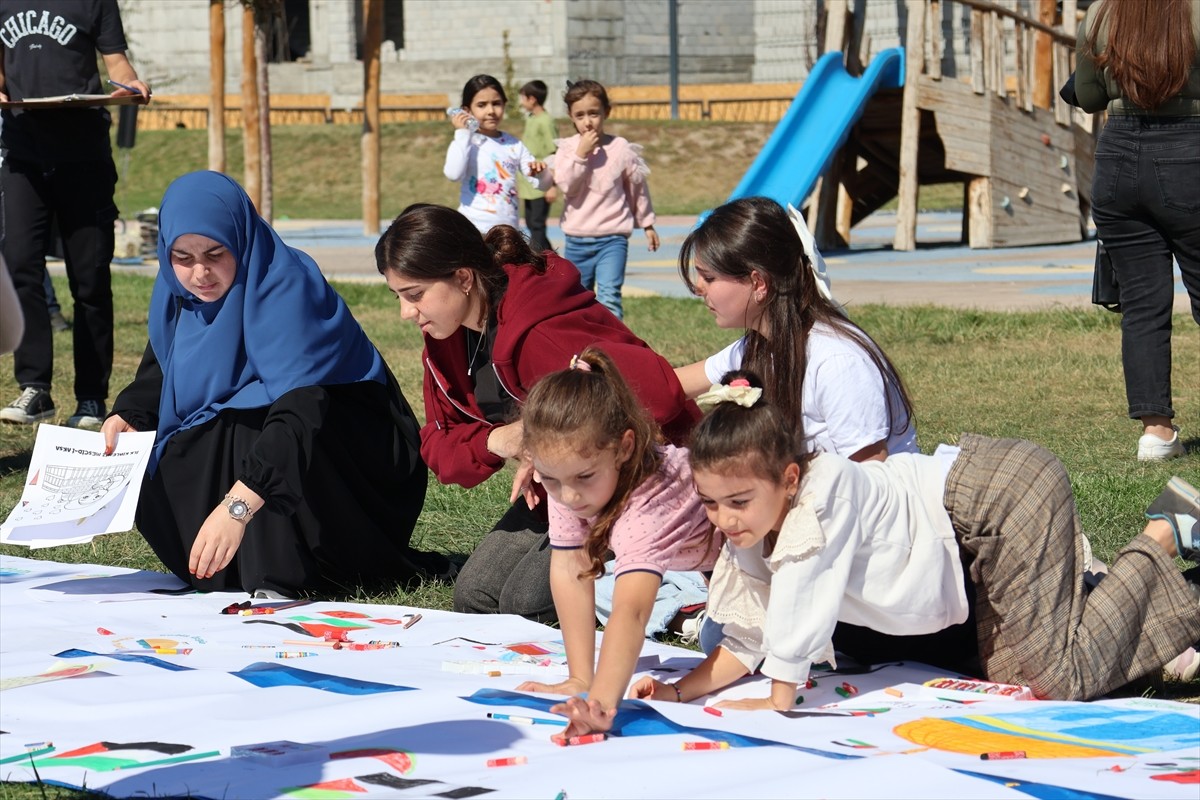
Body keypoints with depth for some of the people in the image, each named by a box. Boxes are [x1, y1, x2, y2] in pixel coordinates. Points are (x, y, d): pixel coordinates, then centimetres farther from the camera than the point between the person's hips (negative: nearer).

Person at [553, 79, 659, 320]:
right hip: (577, 240, 3)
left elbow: (637, 188, 9)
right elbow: (566, 185, -16)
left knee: (609, 296, -18)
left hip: (612, 238, -3)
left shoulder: (621, 149, -3)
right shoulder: (567, 148, -2)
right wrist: (581, 154, -21)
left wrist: (647, 224, 16)